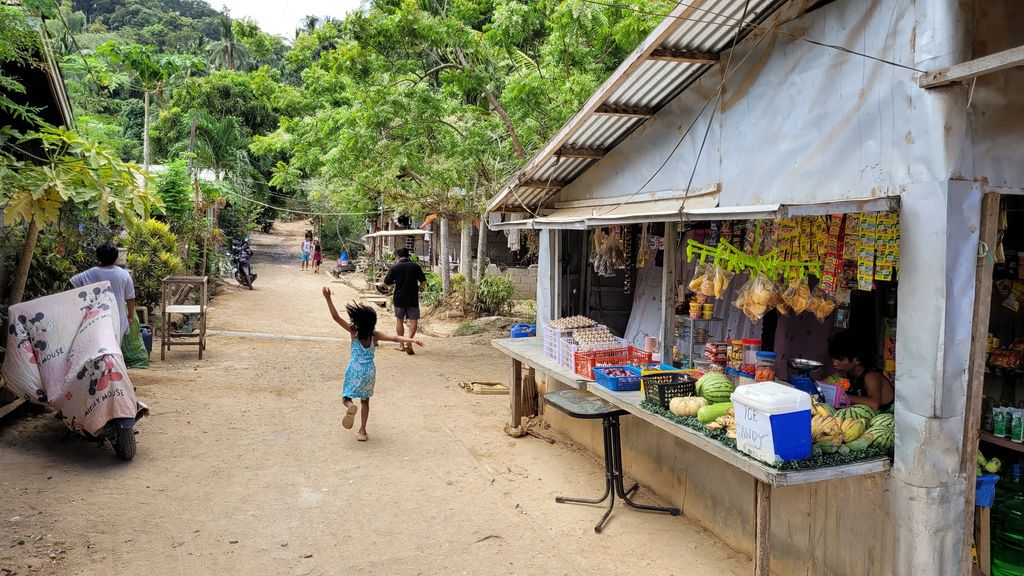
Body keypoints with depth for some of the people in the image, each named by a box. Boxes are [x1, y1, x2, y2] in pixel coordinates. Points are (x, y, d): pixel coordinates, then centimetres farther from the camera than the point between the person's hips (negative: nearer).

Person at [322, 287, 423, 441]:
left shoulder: (354, 332, -12)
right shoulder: (375, 335, -6)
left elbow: (336, 317, -15)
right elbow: (395, 338, -14)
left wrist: (328, 298, -17)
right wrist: (412, 340, -15)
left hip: (355, 371, -3)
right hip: (369, 372, 3)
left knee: (346, 397, 10)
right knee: (365, 400, 17)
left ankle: (350, 407, -26)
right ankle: (362, 431, 16)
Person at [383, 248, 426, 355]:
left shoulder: (395, 267, -5)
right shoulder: (415, 266, -3)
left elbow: (386, 282, -5)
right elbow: (423, 281, -2)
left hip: (399, 298, 1)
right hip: (413, 298, -1)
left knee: (399, 320, 15)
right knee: (414, 321, 3)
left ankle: (401, 345, 20)